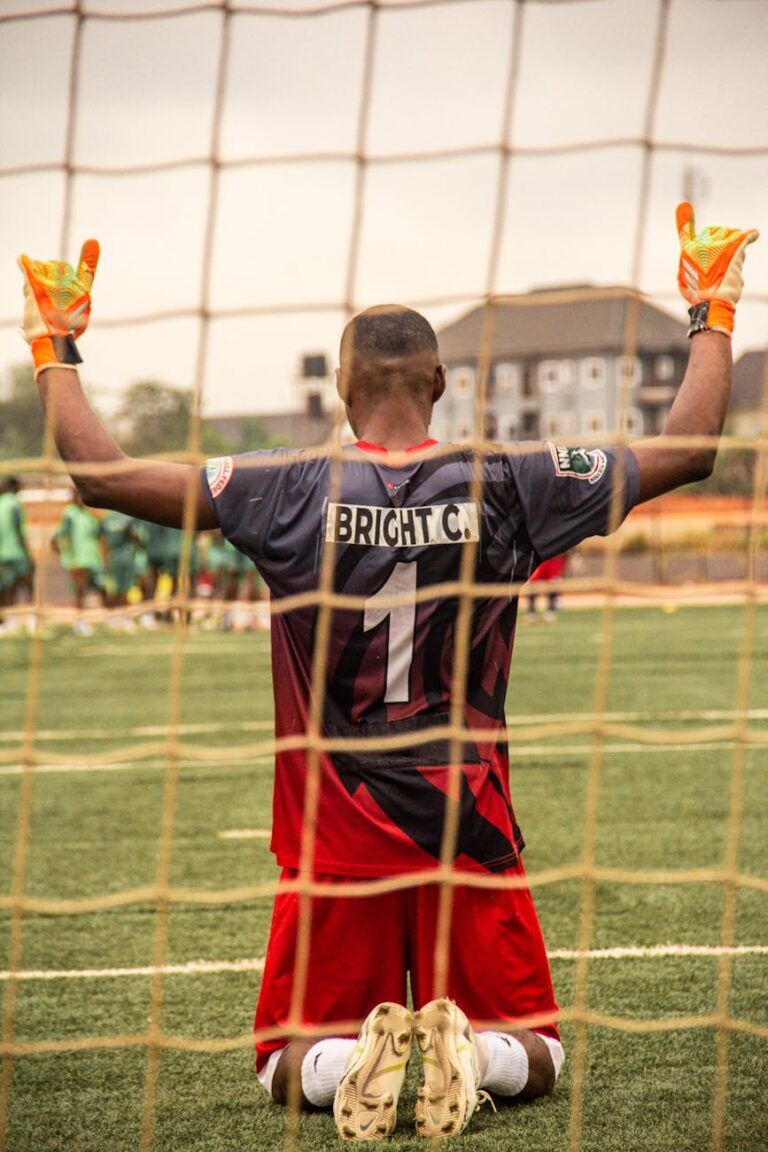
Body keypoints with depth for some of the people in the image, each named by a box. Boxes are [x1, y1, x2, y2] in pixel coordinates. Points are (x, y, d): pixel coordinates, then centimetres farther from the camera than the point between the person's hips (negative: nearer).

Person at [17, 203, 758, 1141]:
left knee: (292, 1063, 13)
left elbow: (100, 473, -4)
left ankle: (355, 1058, -22)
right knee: (532, 1056, 13)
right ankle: (468, 1053, -22)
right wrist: (710, 314, 17)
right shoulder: (507, 484, -5)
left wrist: (54, 344, 11)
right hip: (472, 833, 0)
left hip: (334, 837, 0)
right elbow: (687, 451, 3)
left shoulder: (289, 491, -8)